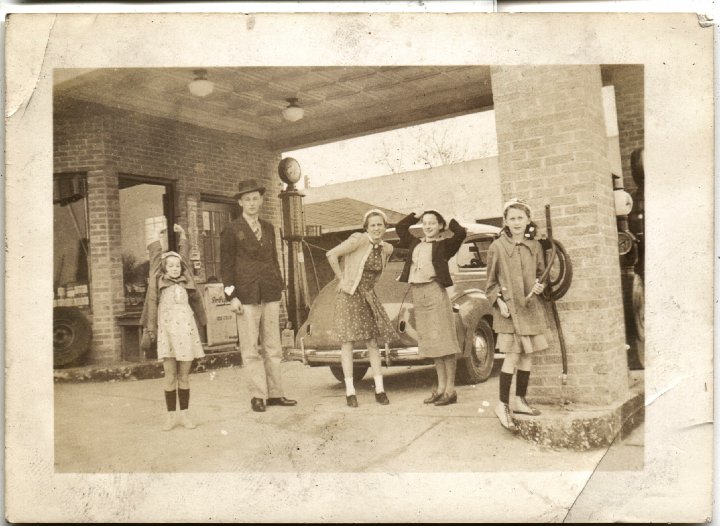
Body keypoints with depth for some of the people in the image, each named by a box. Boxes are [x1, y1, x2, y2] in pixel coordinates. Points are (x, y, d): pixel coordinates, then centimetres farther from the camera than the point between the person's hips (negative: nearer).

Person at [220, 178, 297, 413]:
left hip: (270, 296, 5)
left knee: (273, 348, 7)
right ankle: (257, 395, 6)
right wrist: (232, 296, -9)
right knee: (250, 350, -1)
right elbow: (226, 265, -3)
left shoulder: (268, 228, 15)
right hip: (246, 297, -5)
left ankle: (274, 394, 14)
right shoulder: (231, 230, 0)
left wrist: (279, 289, 14)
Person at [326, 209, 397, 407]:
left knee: (372, 342, 5)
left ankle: (379, 389, 10)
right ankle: (350, 391, 2)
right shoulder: (359, 239, -14)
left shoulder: (386, 248, 5)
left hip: (368, 297, 5)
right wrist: (341, 279, -12)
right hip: (349, 295, -5)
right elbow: (331, 254, -17)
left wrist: (370, 284, 12)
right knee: (347, 342, -2)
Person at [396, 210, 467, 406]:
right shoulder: (415, 243, 18)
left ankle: (450, 390, 1)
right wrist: (416, 216, 24)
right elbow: (400, 228, 31)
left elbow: (461, 233, -14)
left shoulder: (444, 245, 3)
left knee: (444, 341, -4)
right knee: (431, 343, 10)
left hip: (435, 292, -6)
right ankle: (441, 387, 17)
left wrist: (448, 221, 2)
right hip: (417, 293, 6)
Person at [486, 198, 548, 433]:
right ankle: (502, 405, 2)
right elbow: (491, 281, 1)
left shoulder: (535, 246, 7)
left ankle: (519, 400, 20)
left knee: (527, 355, 7)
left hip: (531, 307, 4)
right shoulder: (497, 246, -3)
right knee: (512, 356, -8)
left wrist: (541, 286, -3)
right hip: (508, 308, -4)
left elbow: (541, 273, 18)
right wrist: (499, 301, -9)